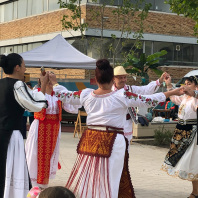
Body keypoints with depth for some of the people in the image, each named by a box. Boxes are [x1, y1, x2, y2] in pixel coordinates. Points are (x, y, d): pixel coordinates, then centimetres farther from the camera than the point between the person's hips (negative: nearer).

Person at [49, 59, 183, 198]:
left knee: (85, 176, 14)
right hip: (113, 142, -4)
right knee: (109, 180, 4)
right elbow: (148, 101, -3)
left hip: (90, 140, 4)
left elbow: (64, 95, 16)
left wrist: (54, 82, 35)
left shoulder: (86, 95, 1)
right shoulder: (122, 96, -9)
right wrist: (171, 93, 8)